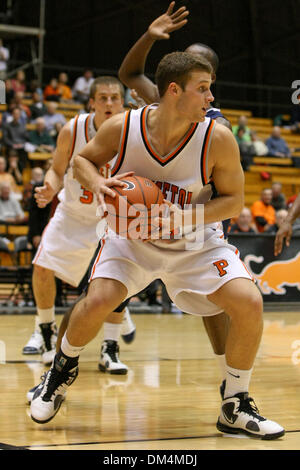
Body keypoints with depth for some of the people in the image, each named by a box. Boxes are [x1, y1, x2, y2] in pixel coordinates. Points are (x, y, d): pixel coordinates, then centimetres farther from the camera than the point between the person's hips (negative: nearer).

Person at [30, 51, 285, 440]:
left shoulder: (218, 138, -22)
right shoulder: (121, 129, -20)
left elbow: (233, 200, -11)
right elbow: (83, 159, 0)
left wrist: (188, 218, -28)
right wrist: (97, 183, -24)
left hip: (196, 241, 0)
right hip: (133, 235, 0)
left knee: (248, 303, -19)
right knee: (97, 302, -22)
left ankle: (235, 407, 2)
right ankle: (63, 369, 14)